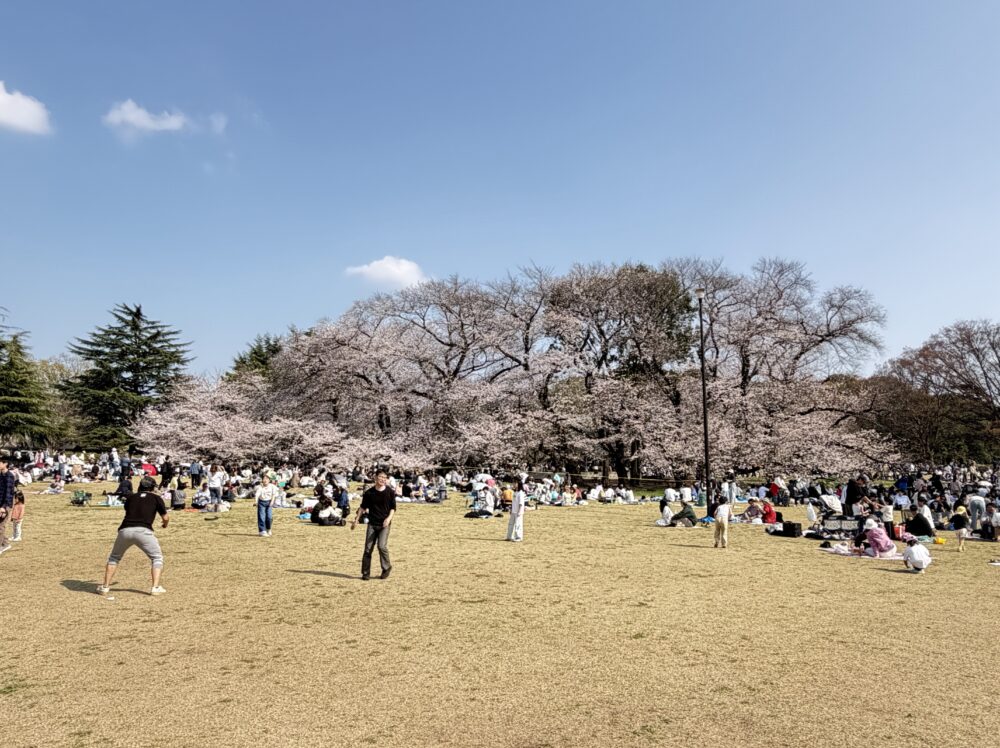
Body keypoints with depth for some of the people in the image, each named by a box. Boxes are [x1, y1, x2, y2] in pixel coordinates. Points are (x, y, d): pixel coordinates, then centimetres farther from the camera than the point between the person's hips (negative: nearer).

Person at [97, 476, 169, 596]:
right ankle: (156, 587, 0)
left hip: (125, 530, 3)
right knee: (157, 558, 13)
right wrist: (164, 524, 37)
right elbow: (166, 518, 15)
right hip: (143, 530, -3)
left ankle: (105, 586, 23)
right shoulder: (156, 497, 14)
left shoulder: (131, 497, 23)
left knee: (114, 557, 27)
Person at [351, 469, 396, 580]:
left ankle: (387, 568, 6)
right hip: (372, 523, 2)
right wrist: (356, 519, 11)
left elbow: (393, 508, 1)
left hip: (384, 524, -2)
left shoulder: (390, 492, -2)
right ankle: (366, 572, 11)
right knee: (368, 548, 0)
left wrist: (389, 518, -15)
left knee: (382, 546, -15)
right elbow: (363, 507, 14)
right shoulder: (369, 492, 3)